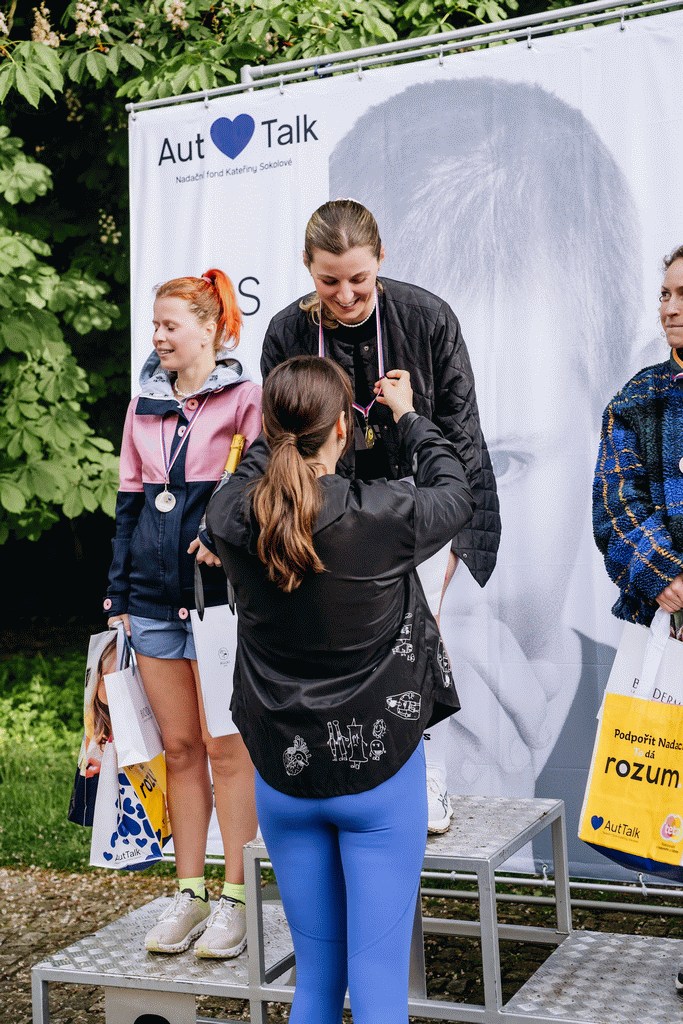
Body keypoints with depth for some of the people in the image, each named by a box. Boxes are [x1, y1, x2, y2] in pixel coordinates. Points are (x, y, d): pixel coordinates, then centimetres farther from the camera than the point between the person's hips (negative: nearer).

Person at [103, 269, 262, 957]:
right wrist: (118, 594, 12)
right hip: (153, 598, 5)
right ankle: (189, 893, 17)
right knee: (179, 745, 9)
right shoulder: (143, 405, 15)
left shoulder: (244, 398, -1)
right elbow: (128, 504, 16)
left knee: (226, 746, -1)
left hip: (222, 596, -5)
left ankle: (236, 900, 7)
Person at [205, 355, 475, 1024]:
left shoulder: (230, 518, -9)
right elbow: (456, 493, 5)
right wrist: (408, 418, 19)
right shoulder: (384, 516, -18)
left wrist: (284, 428, 27)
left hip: (281, 776, 4)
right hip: (380, 772, -3)